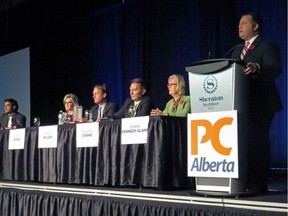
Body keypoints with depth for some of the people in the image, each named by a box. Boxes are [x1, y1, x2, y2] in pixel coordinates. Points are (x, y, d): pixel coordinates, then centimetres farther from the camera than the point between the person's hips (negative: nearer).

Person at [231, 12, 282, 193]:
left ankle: (258, 186, -6)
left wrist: (257, 68, -37)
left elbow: (275, 69, -19)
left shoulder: (267, 46, -3)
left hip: (260, 105, -8)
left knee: (257, 143, -11)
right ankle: (245, 183, 14)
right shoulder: (237, 51, 22)